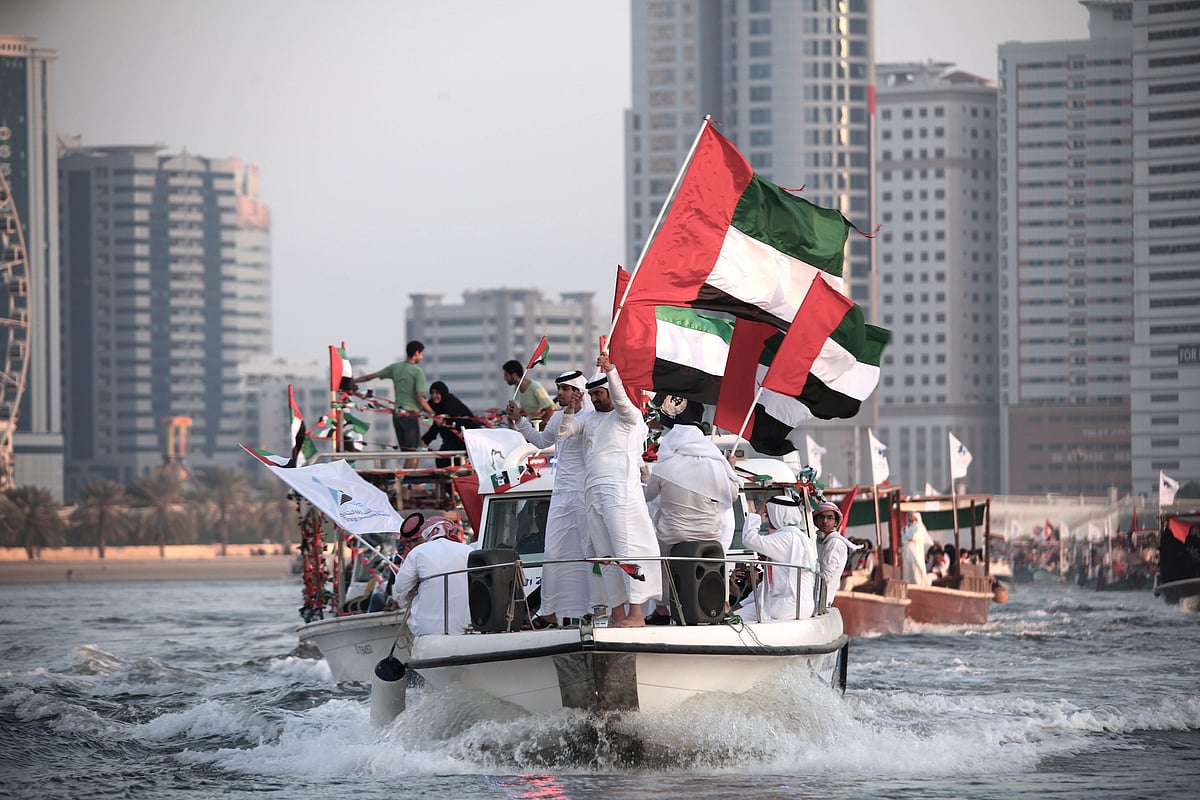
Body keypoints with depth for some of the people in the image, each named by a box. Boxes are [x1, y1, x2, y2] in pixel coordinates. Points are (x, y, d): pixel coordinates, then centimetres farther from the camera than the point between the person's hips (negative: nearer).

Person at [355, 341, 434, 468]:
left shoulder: (395, 367, 9)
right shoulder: (418, 371, -10)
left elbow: (371, 376, 15)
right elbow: (420, 399, -13)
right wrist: (433, 414, -2)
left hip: (397, 415, 7)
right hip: (410, 416, -7)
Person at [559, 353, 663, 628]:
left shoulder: (628, 416, 2)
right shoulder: (588, 419, 21)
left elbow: (621, 399, -17)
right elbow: (563, 432, 15)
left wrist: (610, 371, -30)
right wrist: (569, 410, -2)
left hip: (620, 489, -7)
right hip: (593, 491, 7)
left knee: (627, 550, -13)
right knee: (606, 556, 4)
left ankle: (636, 613, -18)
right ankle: (618, 616, 3)